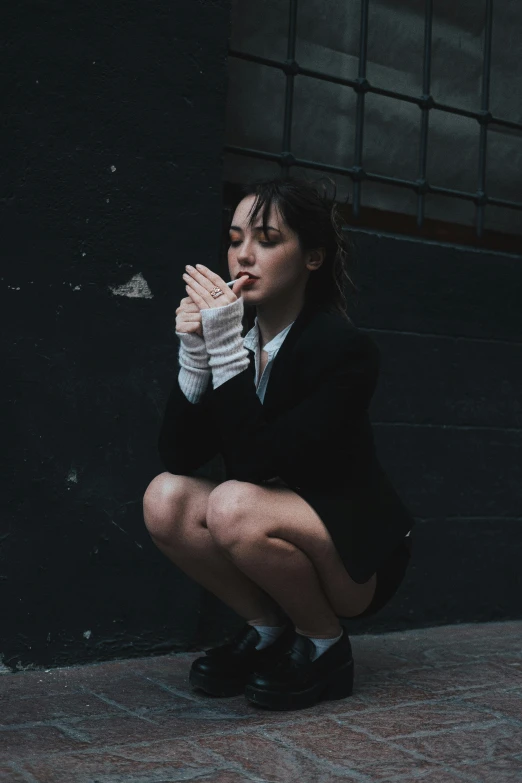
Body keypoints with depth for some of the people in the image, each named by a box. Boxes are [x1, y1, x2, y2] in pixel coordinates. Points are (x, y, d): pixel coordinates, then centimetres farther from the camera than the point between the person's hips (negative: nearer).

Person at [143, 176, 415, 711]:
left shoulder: (347, 350, -22)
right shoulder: (233, 329, -4)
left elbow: (261, 461, -31)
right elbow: (177, 455, -8)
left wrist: (227, 350, -32)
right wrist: (195, 354, -21)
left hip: (358, 555, -6)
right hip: (273, 524, 6)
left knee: (236, 505, -32)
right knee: (165, 497, -17)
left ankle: (324, 643, -5)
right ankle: (268, 628, 2)